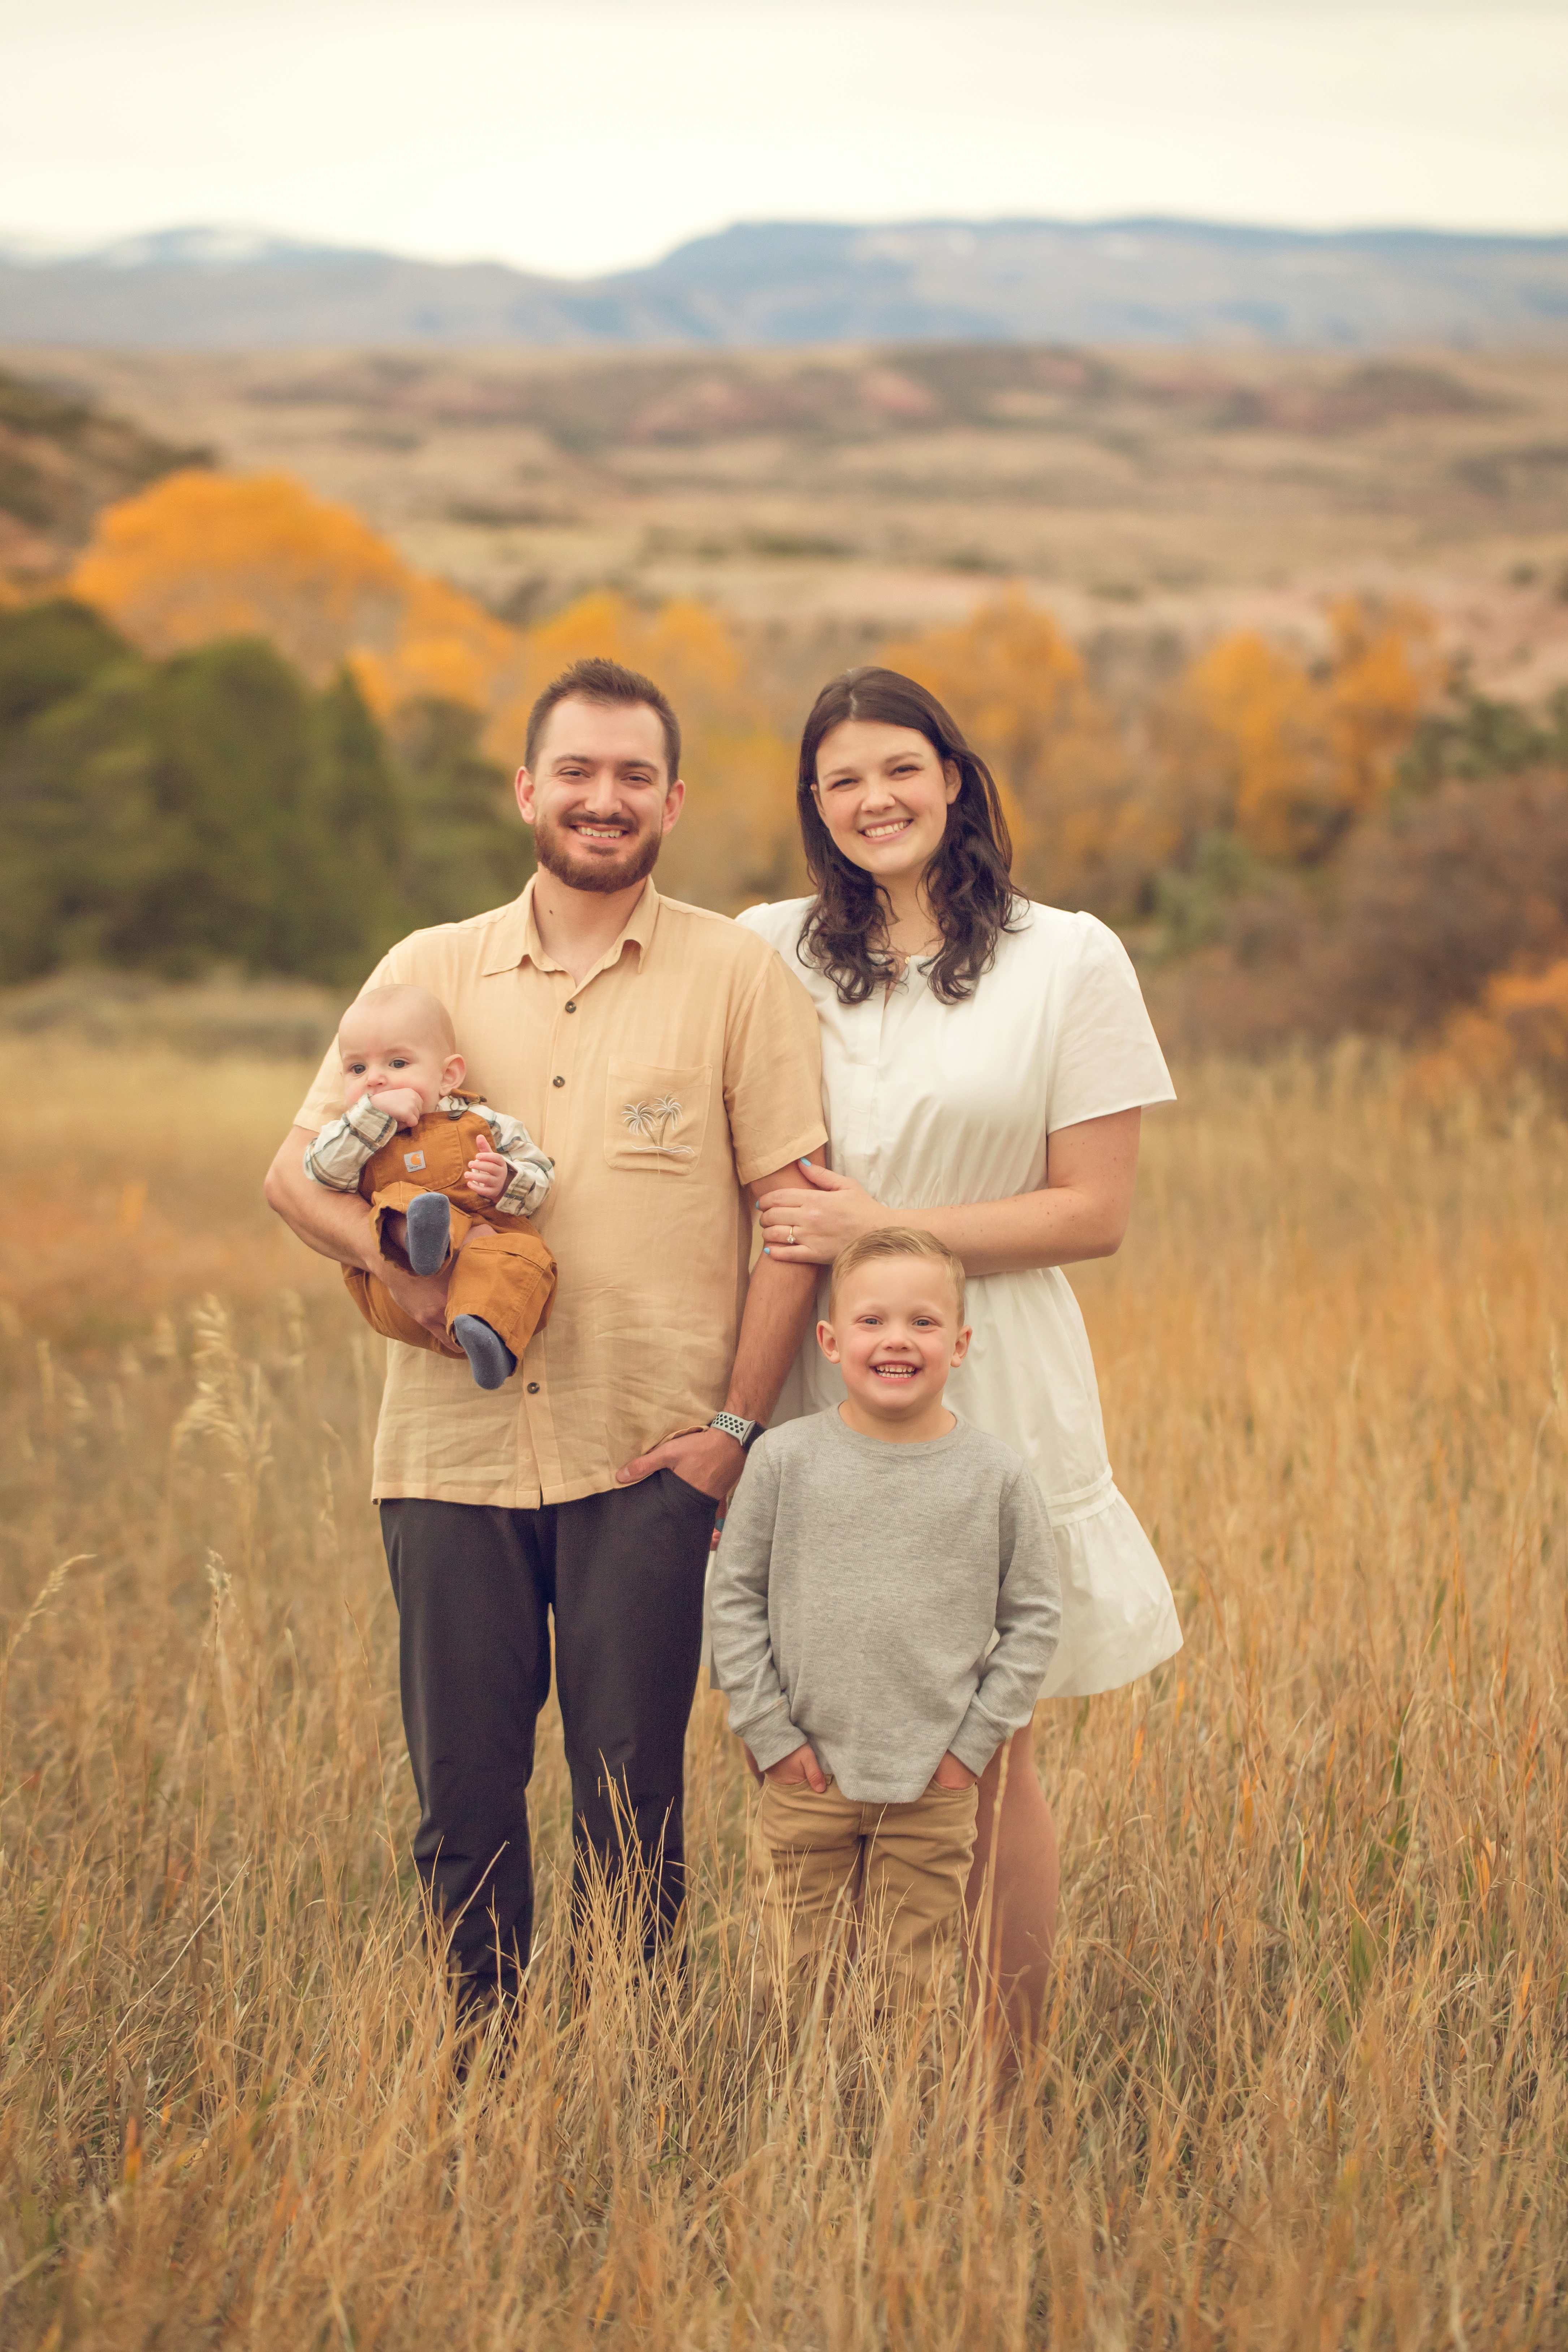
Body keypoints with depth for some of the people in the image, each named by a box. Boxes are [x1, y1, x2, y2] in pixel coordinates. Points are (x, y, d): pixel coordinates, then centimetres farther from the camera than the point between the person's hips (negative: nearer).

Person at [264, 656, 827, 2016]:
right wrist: (396, 1261, -11)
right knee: (462, 1794, 6)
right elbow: (298, 1167, 10)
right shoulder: (430, 971, 9)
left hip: (646, 1458, -2)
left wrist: (736, 1421, -7)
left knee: (630, 1803, 2)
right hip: (454, 1445, 2)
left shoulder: (740, 976, 2)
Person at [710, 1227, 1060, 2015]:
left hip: (935, 1784, 0)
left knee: (913, 1985, 7)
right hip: (809, 1775, 0)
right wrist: (770, 1733, -3)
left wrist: (976, 1741, -1)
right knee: (797, 1979, 6)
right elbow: (735, 1597, 2)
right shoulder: (786, 1460, -4)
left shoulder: (995, 1475, -2)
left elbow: (1034, 1616, 4)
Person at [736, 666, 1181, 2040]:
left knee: (984, 1750, 1)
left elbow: (1094, 1212, -4)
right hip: (812, 1399, 2)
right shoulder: (769, 953, 8)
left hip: (989, 1397, -2)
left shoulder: (1069, 962, 0)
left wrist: (885, 1231, -12)